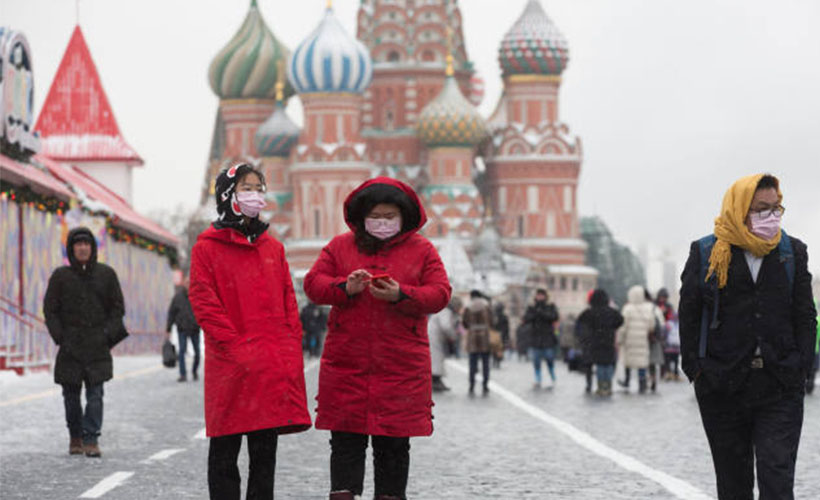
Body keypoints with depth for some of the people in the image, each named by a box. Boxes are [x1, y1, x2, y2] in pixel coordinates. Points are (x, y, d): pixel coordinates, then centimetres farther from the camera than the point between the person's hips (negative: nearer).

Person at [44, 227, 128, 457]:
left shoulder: (106, 274, 6)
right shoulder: (61, 276, 5)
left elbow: (118, 308, 9)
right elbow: (50, 309, 6)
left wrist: (108, 334, -3)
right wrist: (60, 337, -5)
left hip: (98, 345, 0)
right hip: (70, 345, 1)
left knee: (95, 394, -9)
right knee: (71, 393, 4)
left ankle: (91, 439, -10)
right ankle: (75, 438, 18)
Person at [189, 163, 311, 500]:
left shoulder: (273, 248, 16)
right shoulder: (207, 248, 0)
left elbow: (288, 302, 15)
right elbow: (204, 305, -7)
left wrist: (291, 349, 2)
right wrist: (237, 349, -15)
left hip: (275, 365, 5)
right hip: (230, 369, -5)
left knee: (265, 452, 8)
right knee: (225, 454, 2)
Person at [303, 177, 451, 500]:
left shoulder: (422, 250, 6)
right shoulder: (340, 246, 9)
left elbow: (440, 294, -1)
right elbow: (313, 283, 4)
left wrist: (400, 295, -17)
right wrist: (345, 288, -15)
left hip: (401, 364, -1)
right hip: (346, 363, 1)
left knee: (394, 443, 4)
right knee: (346, 438, 0)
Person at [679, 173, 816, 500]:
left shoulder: (792, 251, 7)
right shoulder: (706, 253, 1)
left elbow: (805, 315, 10)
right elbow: (688, 315, 4)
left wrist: (800, 365, -1)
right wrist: (695, 368, -2)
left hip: (780, 389, 0)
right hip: (723, 387, 0)